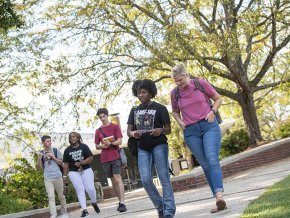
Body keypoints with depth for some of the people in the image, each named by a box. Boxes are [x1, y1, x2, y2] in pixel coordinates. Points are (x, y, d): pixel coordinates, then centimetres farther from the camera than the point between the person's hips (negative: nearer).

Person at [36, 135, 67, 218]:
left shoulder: (56, 151, 5)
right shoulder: (41, 153, 7)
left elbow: (62, 163, 6)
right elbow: (39, 168, 6)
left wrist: (53, 157, -8)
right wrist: (39, 159, -10)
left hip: (58, 177, 0)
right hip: (47, 178, 0)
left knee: (61, 196, 9)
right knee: (51, 197, -10)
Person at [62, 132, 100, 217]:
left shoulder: (84, 146, -1)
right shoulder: (67, 150, 4)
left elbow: (91, 158, -5)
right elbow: (66, 164, 5)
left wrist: (81, 163, -17)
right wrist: (65, 176, 1)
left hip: (86, 170, -1)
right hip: (74, 172, 1)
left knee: (90, 188, -7)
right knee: (80, 190, -6)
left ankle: (94, 203, 22)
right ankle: (84, 210, -8)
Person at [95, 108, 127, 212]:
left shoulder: (115, 127, 2)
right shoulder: (98, 131, 12)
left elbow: (119, 141, -5)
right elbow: (97, 146, 15)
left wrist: (110, 143, -23)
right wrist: (103, 146, -8)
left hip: (115, 156, -4)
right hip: (105, 159, 4)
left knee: (117, 178, -14)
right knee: (113, 181, 8)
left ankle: (122, 203, -19)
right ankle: (120, 201, 16)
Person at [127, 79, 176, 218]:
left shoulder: (160, 108, -1)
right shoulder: (134, 111, 12)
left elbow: (168, 129, -3)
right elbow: (128, 131, 8)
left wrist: (160, 130, -26)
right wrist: (133, 134, -16)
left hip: (159, 145, -4)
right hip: (143, 148, 4)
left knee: (164, 178, -9)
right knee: (145, 179, -6)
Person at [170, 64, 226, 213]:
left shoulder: (200, 83, 0)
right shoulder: (174, 93, 6)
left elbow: (218, 99, 11)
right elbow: (175, 112, 24)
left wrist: (212, 112, -7)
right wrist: (180, 122, 4)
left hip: (209, 125, -2)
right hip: (191, 132, 3)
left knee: (212, 160, -22)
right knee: (205, 165, 1)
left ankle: (219, 195, -35)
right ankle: (219, 201, 3)